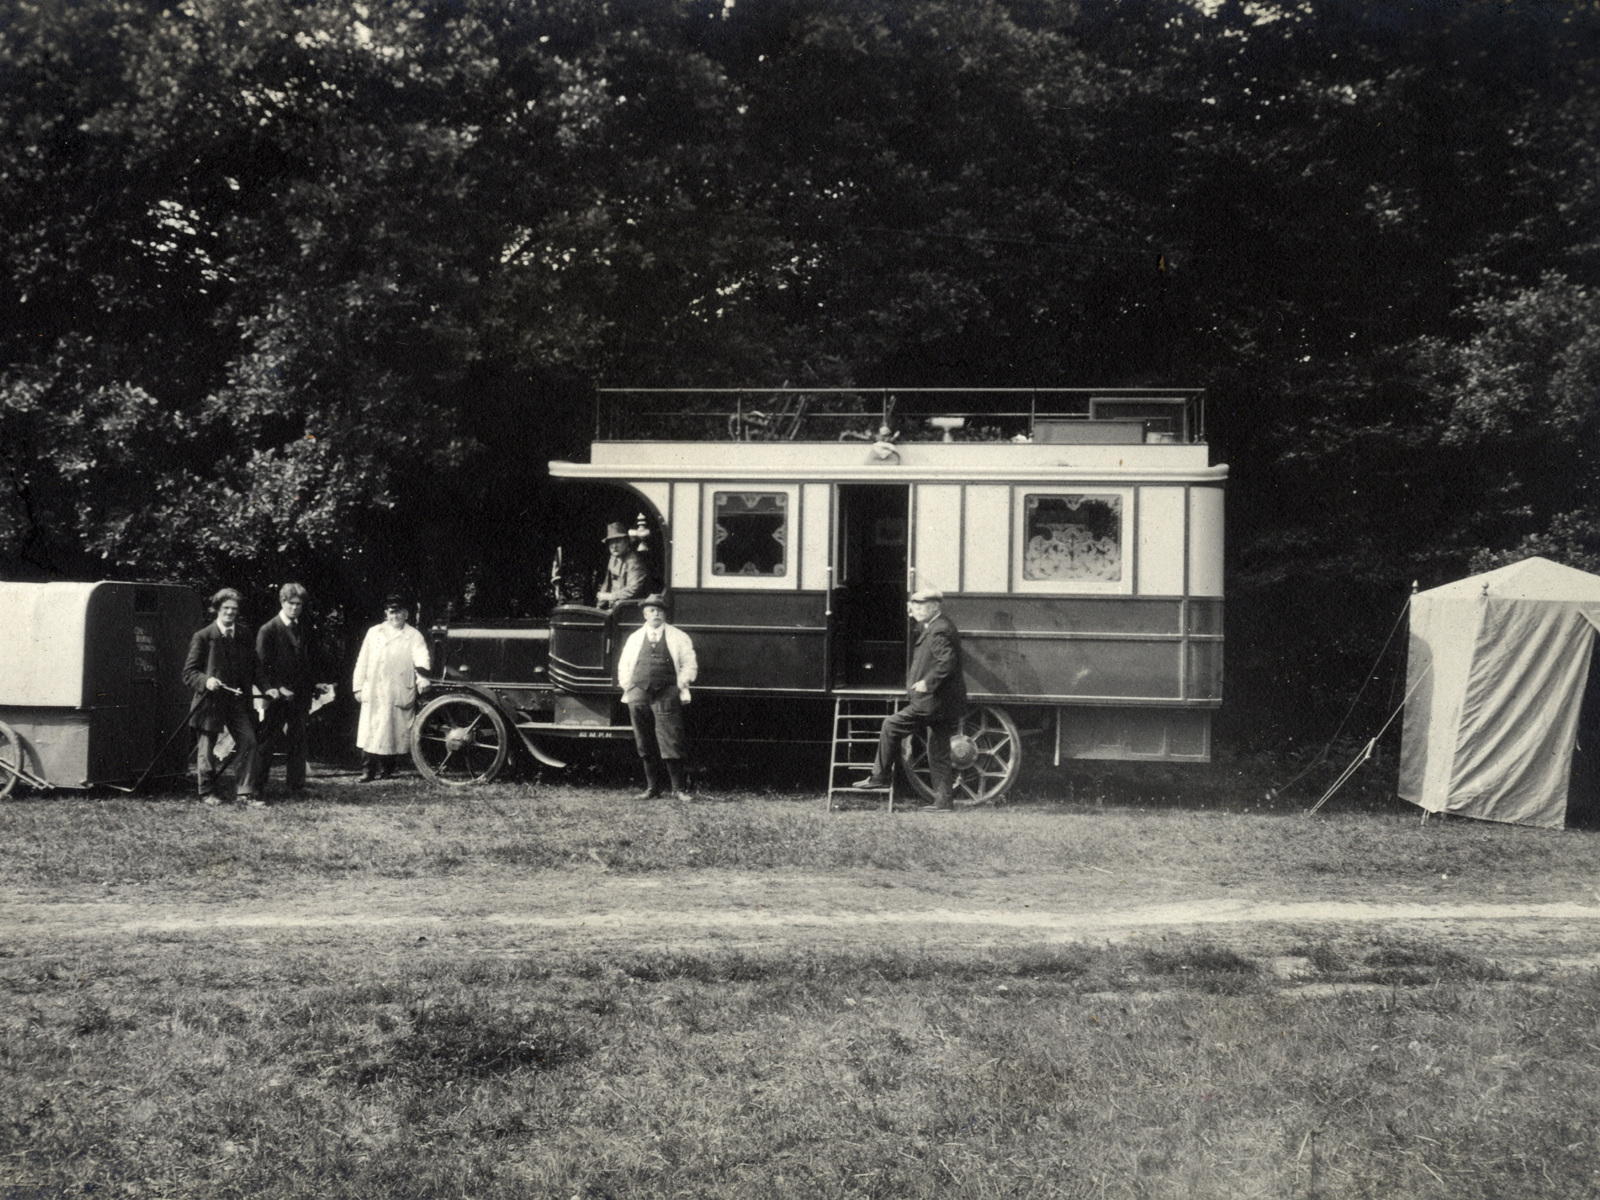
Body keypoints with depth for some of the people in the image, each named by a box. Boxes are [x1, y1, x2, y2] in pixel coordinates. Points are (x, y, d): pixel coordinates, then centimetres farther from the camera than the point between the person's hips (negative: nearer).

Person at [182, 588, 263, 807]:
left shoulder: (243, 640, 14)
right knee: (207, 748, 4)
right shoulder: (203, 637, -1)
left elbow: (254, 671, 16)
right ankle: (207, 793, 19)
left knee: (249, 742, -6)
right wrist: (205, 680, -22)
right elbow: (189, 672, -3)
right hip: (211, 701, -4)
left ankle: (245, 792, 0)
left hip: (238, 701, 4)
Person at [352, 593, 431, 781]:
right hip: (373, 693, 2)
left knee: (393, 734, 0)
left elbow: (421, 658, -10)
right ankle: (367, 771, 2)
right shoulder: (374, 632, 14)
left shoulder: (414, 636, 6)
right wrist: (358, 687, 8)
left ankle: (386, 769, 11)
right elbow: (362, 661, 14)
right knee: (369, 732, -3)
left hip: (399, 694, -2)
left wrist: (422, 678, -29)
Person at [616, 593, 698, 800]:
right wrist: (628, 688, 8)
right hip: (639, 696, 3)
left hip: (667, 696, -3)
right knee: (645, 746, 4)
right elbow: (623, 666, 19)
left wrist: (680, 685, -3)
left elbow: (689, 665, 7)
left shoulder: (678, 637, 9)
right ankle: (652, 788, 11)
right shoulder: (635, 638, 15)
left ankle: (679, 789, -5)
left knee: (671, 743, -9)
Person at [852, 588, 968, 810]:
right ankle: (943, 800, 12)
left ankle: (880, 777, 5)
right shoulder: (941, 627, 17)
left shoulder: (939, 631, -15)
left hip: (931, 702, -10)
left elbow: (947, 662, -27)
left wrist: (927, 682, -21)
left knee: (891, 726, -2)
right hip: (945, 706, 10)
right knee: (938, 752, 11)